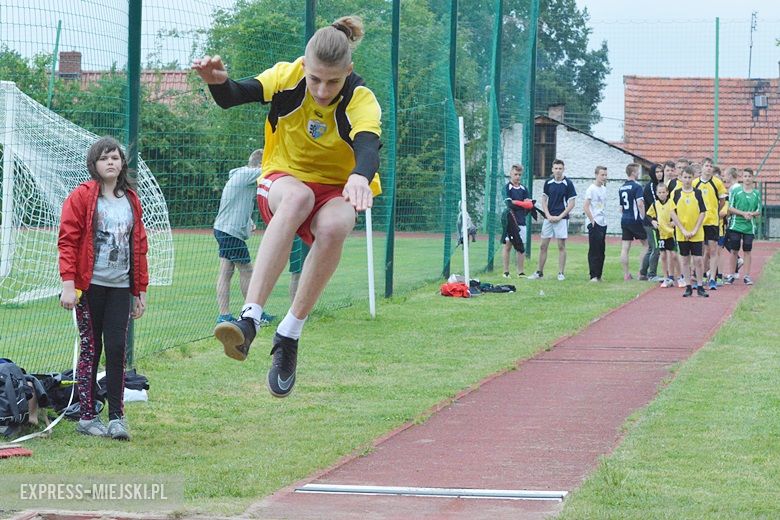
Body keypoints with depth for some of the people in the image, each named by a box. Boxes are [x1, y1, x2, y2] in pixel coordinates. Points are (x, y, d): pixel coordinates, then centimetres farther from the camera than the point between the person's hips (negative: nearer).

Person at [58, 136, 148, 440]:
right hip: (90, 286, -4)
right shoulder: (81, 197, -3)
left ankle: (116, 416, 2)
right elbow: (67, 241, -7)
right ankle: (87, 417, 8)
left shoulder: (131, 200, 12)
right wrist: (68, 284, -15)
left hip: (120, 287, 4)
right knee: (91, 348, 1)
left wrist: (141, 290, 14)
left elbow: (139, 245, 16)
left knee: (117, 348, -2)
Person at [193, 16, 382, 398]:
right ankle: (250, 319, -50)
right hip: (283, 178, 0)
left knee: (333, 227, -39)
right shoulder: (288, 76, -12)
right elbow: (233, 97, -20)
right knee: (298, 196, -39)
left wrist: (360, 176, -62)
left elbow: (368, 145, -38)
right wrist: (218, 82, -46)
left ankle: (288, 336, -23)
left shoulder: (361, 100, -18)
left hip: (335, 191, 0)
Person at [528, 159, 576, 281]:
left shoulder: (568, 184, -3)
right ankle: (539, 272, 11)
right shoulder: (548, 183, 7)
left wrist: (559, 217, -10)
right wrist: (548, 215, -3)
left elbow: (571, 203, -3)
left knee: (561, 246, -1)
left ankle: (561, 273, 4)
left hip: (561, 219, -4)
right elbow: (544, 201, 12)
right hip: (548, 219, 4)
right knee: (543, 246, 4)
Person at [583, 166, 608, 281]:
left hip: (603, 224, 8)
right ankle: (594, 276, -3)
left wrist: (605, 220, 13)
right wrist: (592, 220, -15)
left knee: (601, 251, 9)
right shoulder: (591, 189, -10)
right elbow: (585, 207, -15)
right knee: (594, 251, -5)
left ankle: (599, 275, 15)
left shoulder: (604, 189, 13)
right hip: (595, 224, -8)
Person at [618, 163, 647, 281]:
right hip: (635, 220, -6)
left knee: (625, 248, 3)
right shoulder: (636, 186, -11)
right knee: (646, 244, 6)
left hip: (624, 219, 6)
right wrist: (644, 217, -13)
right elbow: (640, 204, -21)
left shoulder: (621, 188, 12)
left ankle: (626, 274, 3)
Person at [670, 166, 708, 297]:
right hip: (681, 234, 1)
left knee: (698, 259, -3)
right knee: (685, 260, 5)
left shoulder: (698, 193, 2)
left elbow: (702, 212, 1)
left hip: (697, 233, -1)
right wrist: (683, 230, -9)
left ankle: (700, 287, 7)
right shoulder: (676, 193, 1)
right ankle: (688, 287, 11)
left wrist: (695, 230, -8)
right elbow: (673, 213, -2)